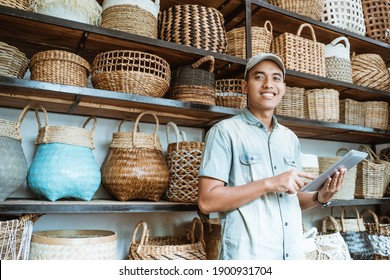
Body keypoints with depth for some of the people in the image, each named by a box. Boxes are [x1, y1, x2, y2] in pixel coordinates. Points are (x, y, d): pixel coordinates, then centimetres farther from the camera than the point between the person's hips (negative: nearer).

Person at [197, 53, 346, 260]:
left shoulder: (291, 138, 9)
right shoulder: (224, 131, -9)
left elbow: (292, 198, 15)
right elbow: (207, 201, -15)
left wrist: (319, 197, -5)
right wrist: (269, 184, -20)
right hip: (247, 253, -5)